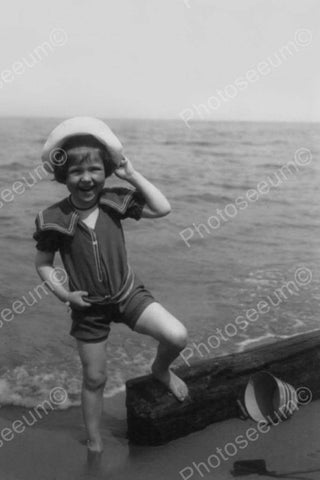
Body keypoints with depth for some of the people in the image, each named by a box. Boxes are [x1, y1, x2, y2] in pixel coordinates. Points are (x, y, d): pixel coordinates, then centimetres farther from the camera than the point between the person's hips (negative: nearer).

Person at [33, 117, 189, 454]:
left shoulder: (116, 201, -10)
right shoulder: (53, 220, -15)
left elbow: (163, 208, -14)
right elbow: (43, 263, -2)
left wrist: (132, 175, -16)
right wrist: (62, 293, -16)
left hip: (128, 293, 1)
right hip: (88, 307, -1)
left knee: (177, 337, -19)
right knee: (94, 379, 12)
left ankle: (161, 369, 18)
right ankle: (94, 443, 37)